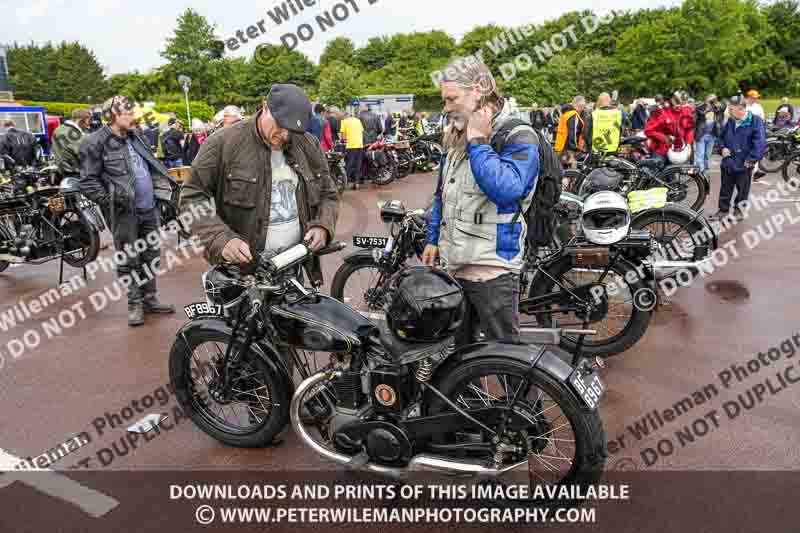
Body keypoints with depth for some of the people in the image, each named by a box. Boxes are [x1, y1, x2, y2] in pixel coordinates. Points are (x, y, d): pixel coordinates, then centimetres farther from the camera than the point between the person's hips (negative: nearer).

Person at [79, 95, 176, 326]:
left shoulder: (134, 138, 13)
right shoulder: (96, 143, -9)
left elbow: (152, 166, 24)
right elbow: (88, 181, -11)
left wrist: (161, 189, 13)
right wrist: (109, 201, -17)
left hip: (149, 208, 7)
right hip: (124, 212, -7)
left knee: (151, 256, 12)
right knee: (129, 260, 1)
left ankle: (150, 298, 25)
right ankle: (134, 303, 13)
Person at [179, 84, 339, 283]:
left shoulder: (309, 146, 3)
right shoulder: (223, 143, -10)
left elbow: (328, 195, 12)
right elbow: (193, 198, -8)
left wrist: (322, 227, -8)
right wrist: (221, 240, -23)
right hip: (241, 268, -3)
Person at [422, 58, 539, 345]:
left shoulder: (518, 136, -12)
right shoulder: (456, 137, 13)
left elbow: (506, 190, -30)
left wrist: (477, 141, -21)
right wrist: (433, 239, 20)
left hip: (492, 268, -8)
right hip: (454, 265, 8)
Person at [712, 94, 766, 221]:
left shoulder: (755, 121, -15)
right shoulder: (730, 121, 4)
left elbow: (760, 142, -20)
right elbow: (722, 137, 20)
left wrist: (751, 159, -21)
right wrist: (723, 147, 1)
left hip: (744, 164, -5)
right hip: (728, 162, 5)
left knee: (743, 190, 11)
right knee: (725, 189, 13)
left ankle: (739, 209, 27)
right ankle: (723, 209, 26)